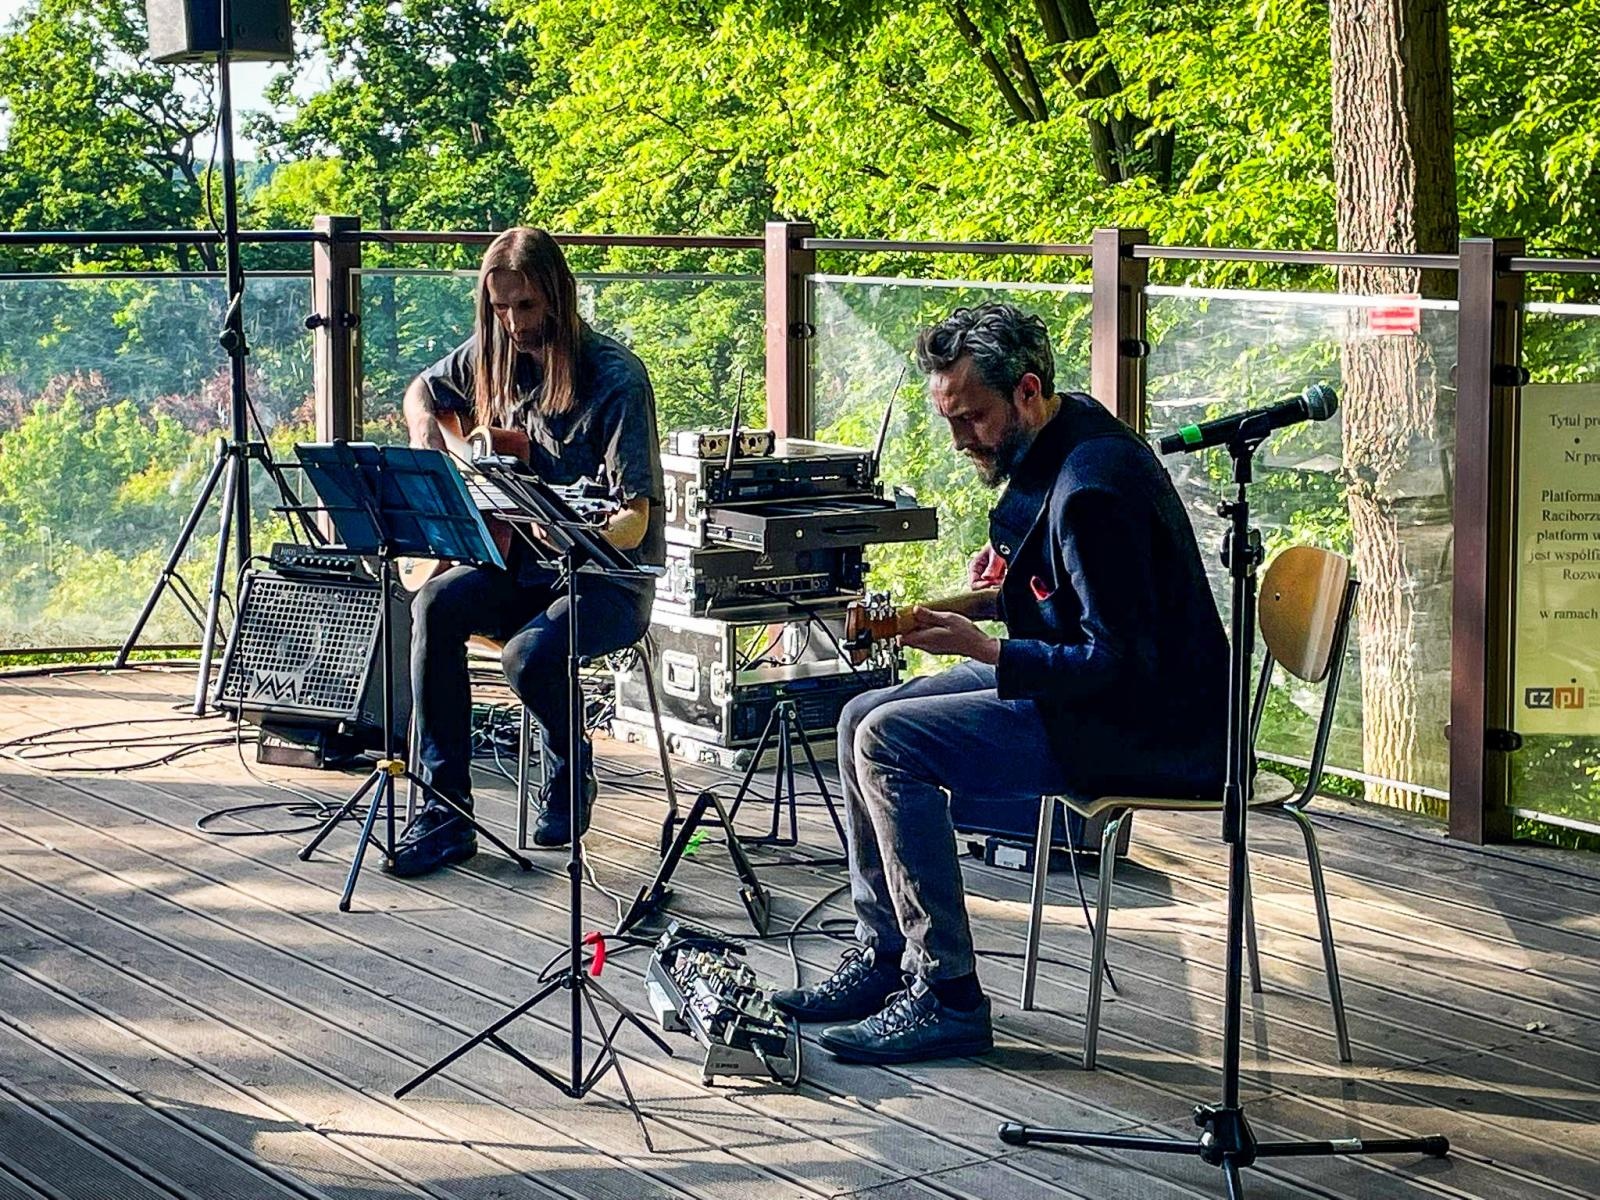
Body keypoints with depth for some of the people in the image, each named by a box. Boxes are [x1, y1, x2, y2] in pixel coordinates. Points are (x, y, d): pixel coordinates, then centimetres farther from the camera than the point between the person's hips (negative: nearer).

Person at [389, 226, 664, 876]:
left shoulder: (616, 376, -17)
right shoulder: (492, 355, 1)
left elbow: (636, 520, -21)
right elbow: (421, 392, 24)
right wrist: (430, 442, 2)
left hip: (610, 579, -5)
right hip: (517, 563, 5)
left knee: (531, 654, -34)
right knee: (437, 603, -26)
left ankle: (570, 769, 1)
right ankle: (445, 808, -21)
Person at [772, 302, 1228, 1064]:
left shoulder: (1092, 488, -24)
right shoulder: (1052, 447, 7)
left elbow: (1122, 663, -26)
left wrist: (985, 651, -27)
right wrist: (999, 592, 5)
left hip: (1140, 729, -11)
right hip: (1088, 689, 11)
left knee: (888, 743, -20)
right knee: (862, 719, 8)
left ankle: (946, 995, -16)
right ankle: (881, 956, 12)